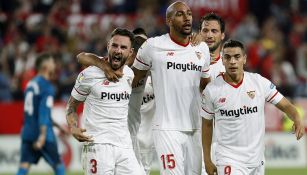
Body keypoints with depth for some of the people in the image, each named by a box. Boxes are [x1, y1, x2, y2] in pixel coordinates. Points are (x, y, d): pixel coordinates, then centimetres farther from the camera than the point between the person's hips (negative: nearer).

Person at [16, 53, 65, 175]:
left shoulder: (31, 84, 15)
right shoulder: (47, 87, -10)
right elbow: (44, 112, -20)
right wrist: (42, 135, -26)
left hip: (28, 132, 7)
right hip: (41, 133, -7)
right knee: (59, 165, 8)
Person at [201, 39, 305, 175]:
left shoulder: (260, 82, -2)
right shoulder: (211, 90, -4)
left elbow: (285, 105, 1)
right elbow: (207, 124, 6)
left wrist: (297, 119, -21)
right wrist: (207, 159, 6)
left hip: (257, 159, 3)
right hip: (228, 159, -3)